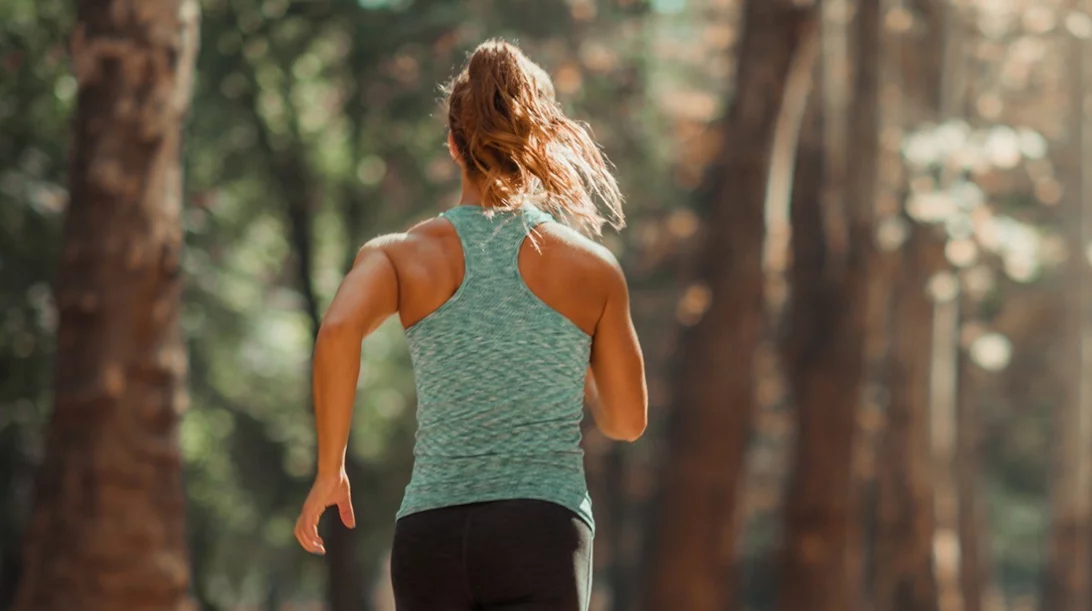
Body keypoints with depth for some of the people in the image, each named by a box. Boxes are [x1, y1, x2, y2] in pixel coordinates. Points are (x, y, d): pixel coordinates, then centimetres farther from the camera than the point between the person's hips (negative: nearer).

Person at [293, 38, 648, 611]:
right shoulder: (593, 267, 5)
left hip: (432, 539, 3)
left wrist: (329, 469, -6)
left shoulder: (399, 255, 5)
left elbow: (337, 331, -17)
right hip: (543, 535, -2)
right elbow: (628, 421, 14)